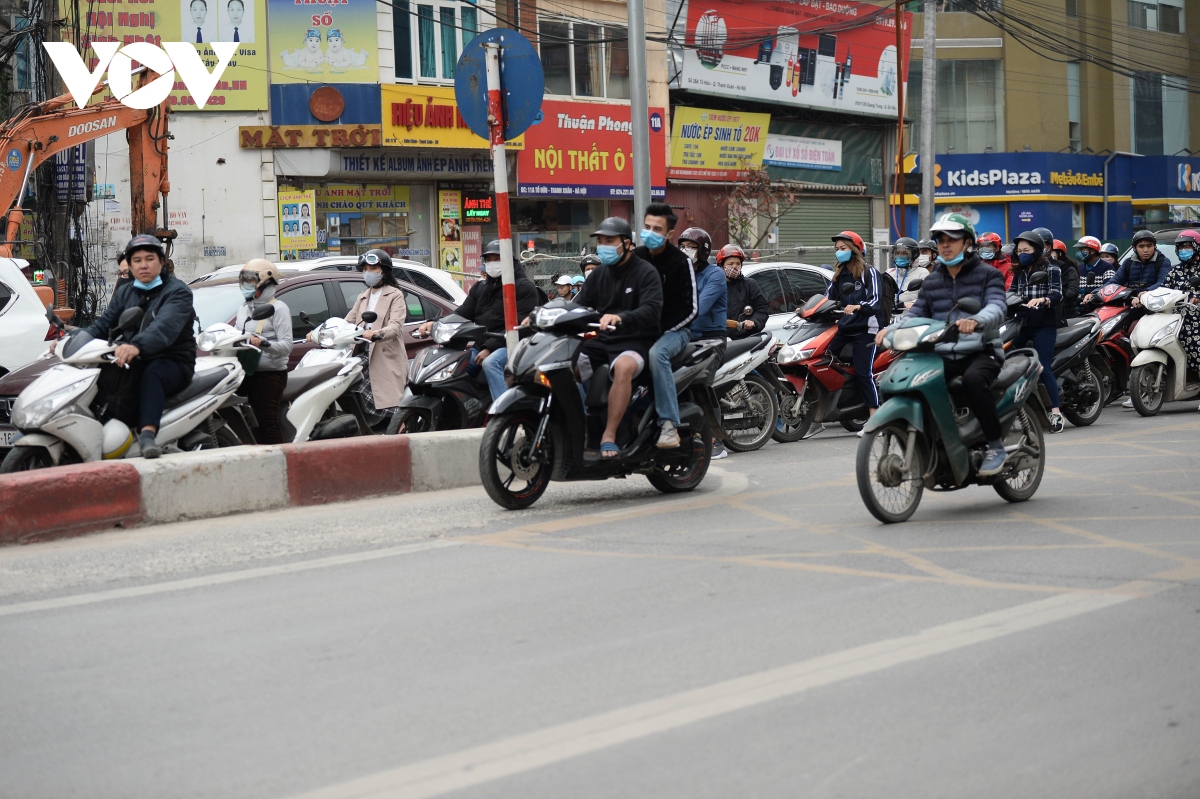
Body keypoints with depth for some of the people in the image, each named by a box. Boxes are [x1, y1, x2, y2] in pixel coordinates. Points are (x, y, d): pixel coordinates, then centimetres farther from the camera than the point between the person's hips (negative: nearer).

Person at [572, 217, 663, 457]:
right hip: (601, 341, 7)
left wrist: (620, 318, -39)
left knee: (623, 367, -39)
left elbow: (652, 311, -20)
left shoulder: (646, 273, -5)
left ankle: (609, 437, -37)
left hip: (635, 342, -6)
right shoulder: (598, 274, 16)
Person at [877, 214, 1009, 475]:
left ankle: (996, 444, -23)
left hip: (979, 352, -5)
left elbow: (997, 306, -15)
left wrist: (975, 321, -38)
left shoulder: (988, 275, 4)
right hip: (942, 355, 5)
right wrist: (892, 329, -12)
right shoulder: (932, 282, 20)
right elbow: (916, 313, 11)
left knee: (973, 379, -38)